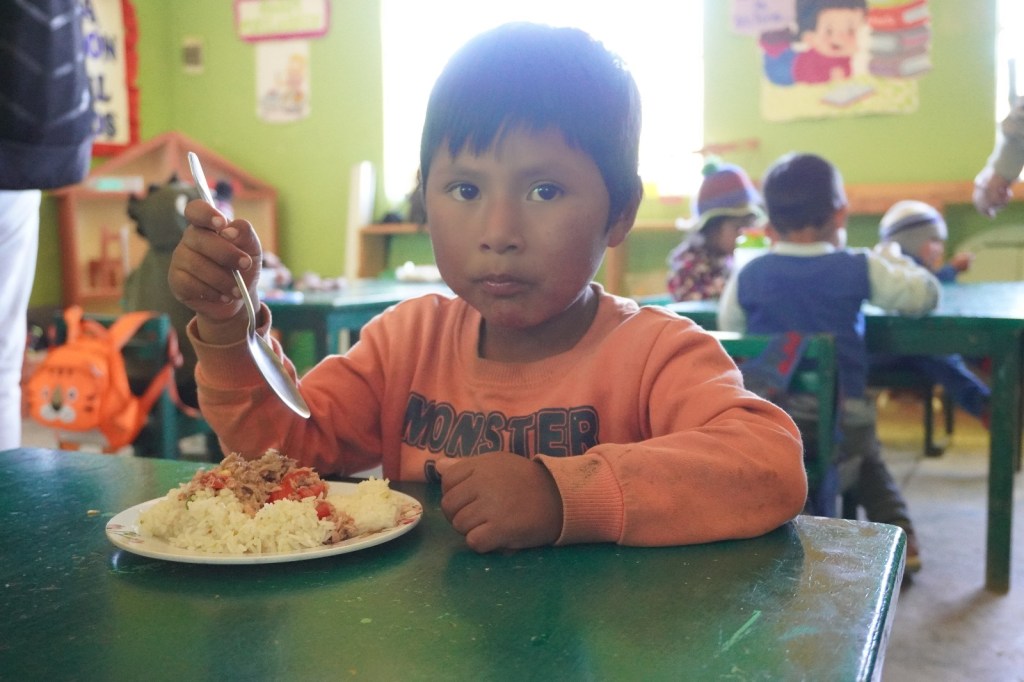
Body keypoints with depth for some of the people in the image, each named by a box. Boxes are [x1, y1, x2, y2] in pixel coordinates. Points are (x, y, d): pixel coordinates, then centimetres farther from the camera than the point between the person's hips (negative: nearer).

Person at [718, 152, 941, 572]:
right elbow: (925, 294, 2)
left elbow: (729, 333, 4)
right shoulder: (859, 268, -6)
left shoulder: (747, 277, -4)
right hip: (842, 419, 0)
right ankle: (898, 535, 20)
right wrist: (892, 260, 20)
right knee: (869, 466, 29)